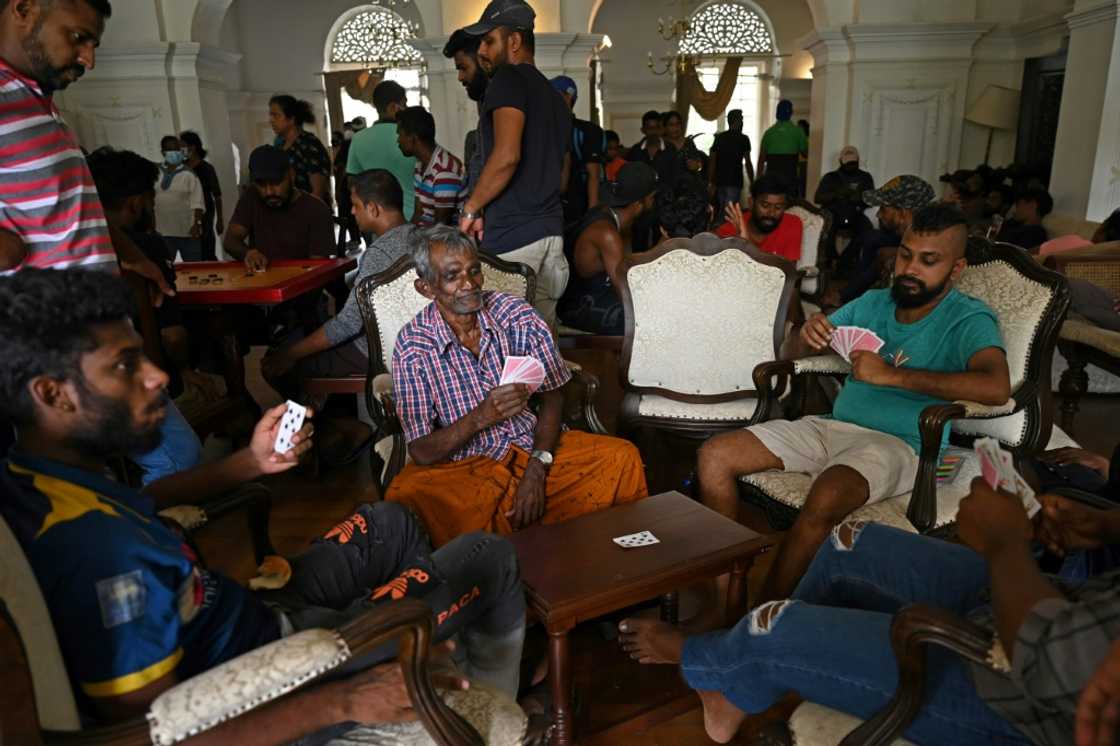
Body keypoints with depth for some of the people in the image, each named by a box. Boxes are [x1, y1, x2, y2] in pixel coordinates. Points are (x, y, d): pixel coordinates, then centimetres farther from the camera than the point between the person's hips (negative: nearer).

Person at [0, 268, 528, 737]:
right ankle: (498, 710, 33)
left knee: (389, 523, 24)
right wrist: (344, 700, -30)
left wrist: (252, 463, 3)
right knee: (490, 558, 3)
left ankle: (448, 644, 42)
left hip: (250, 617, 9)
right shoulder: (101, 548, -37)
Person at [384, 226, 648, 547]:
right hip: (463, 464, -2)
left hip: (535, 449, 3)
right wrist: (481, 417, -29)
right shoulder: (414, 346, -11)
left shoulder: (518, 316, -4)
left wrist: (537, 470, -14)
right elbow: (421, 452, -12)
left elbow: (552, 395, 1)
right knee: (405, 495, -33)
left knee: (623, 457, -19)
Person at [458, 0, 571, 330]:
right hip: (551, 230, 9)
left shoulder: (508, 80, -5)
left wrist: (471, 208, -9)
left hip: (512, 237, -9)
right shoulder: (554, 96, 21)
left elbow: (506, 155, -20)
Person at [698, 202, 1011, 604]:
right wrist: (809, 333, -6)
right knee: (715, 455, -10)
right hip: (830, 427, 6)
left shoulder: (969, 320, -2)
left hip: (896, 444, -6)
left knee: (826, 497, -39)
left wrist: (891, 375, -23)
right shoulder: (873, 303, 15)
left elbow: (997, 386, -24)